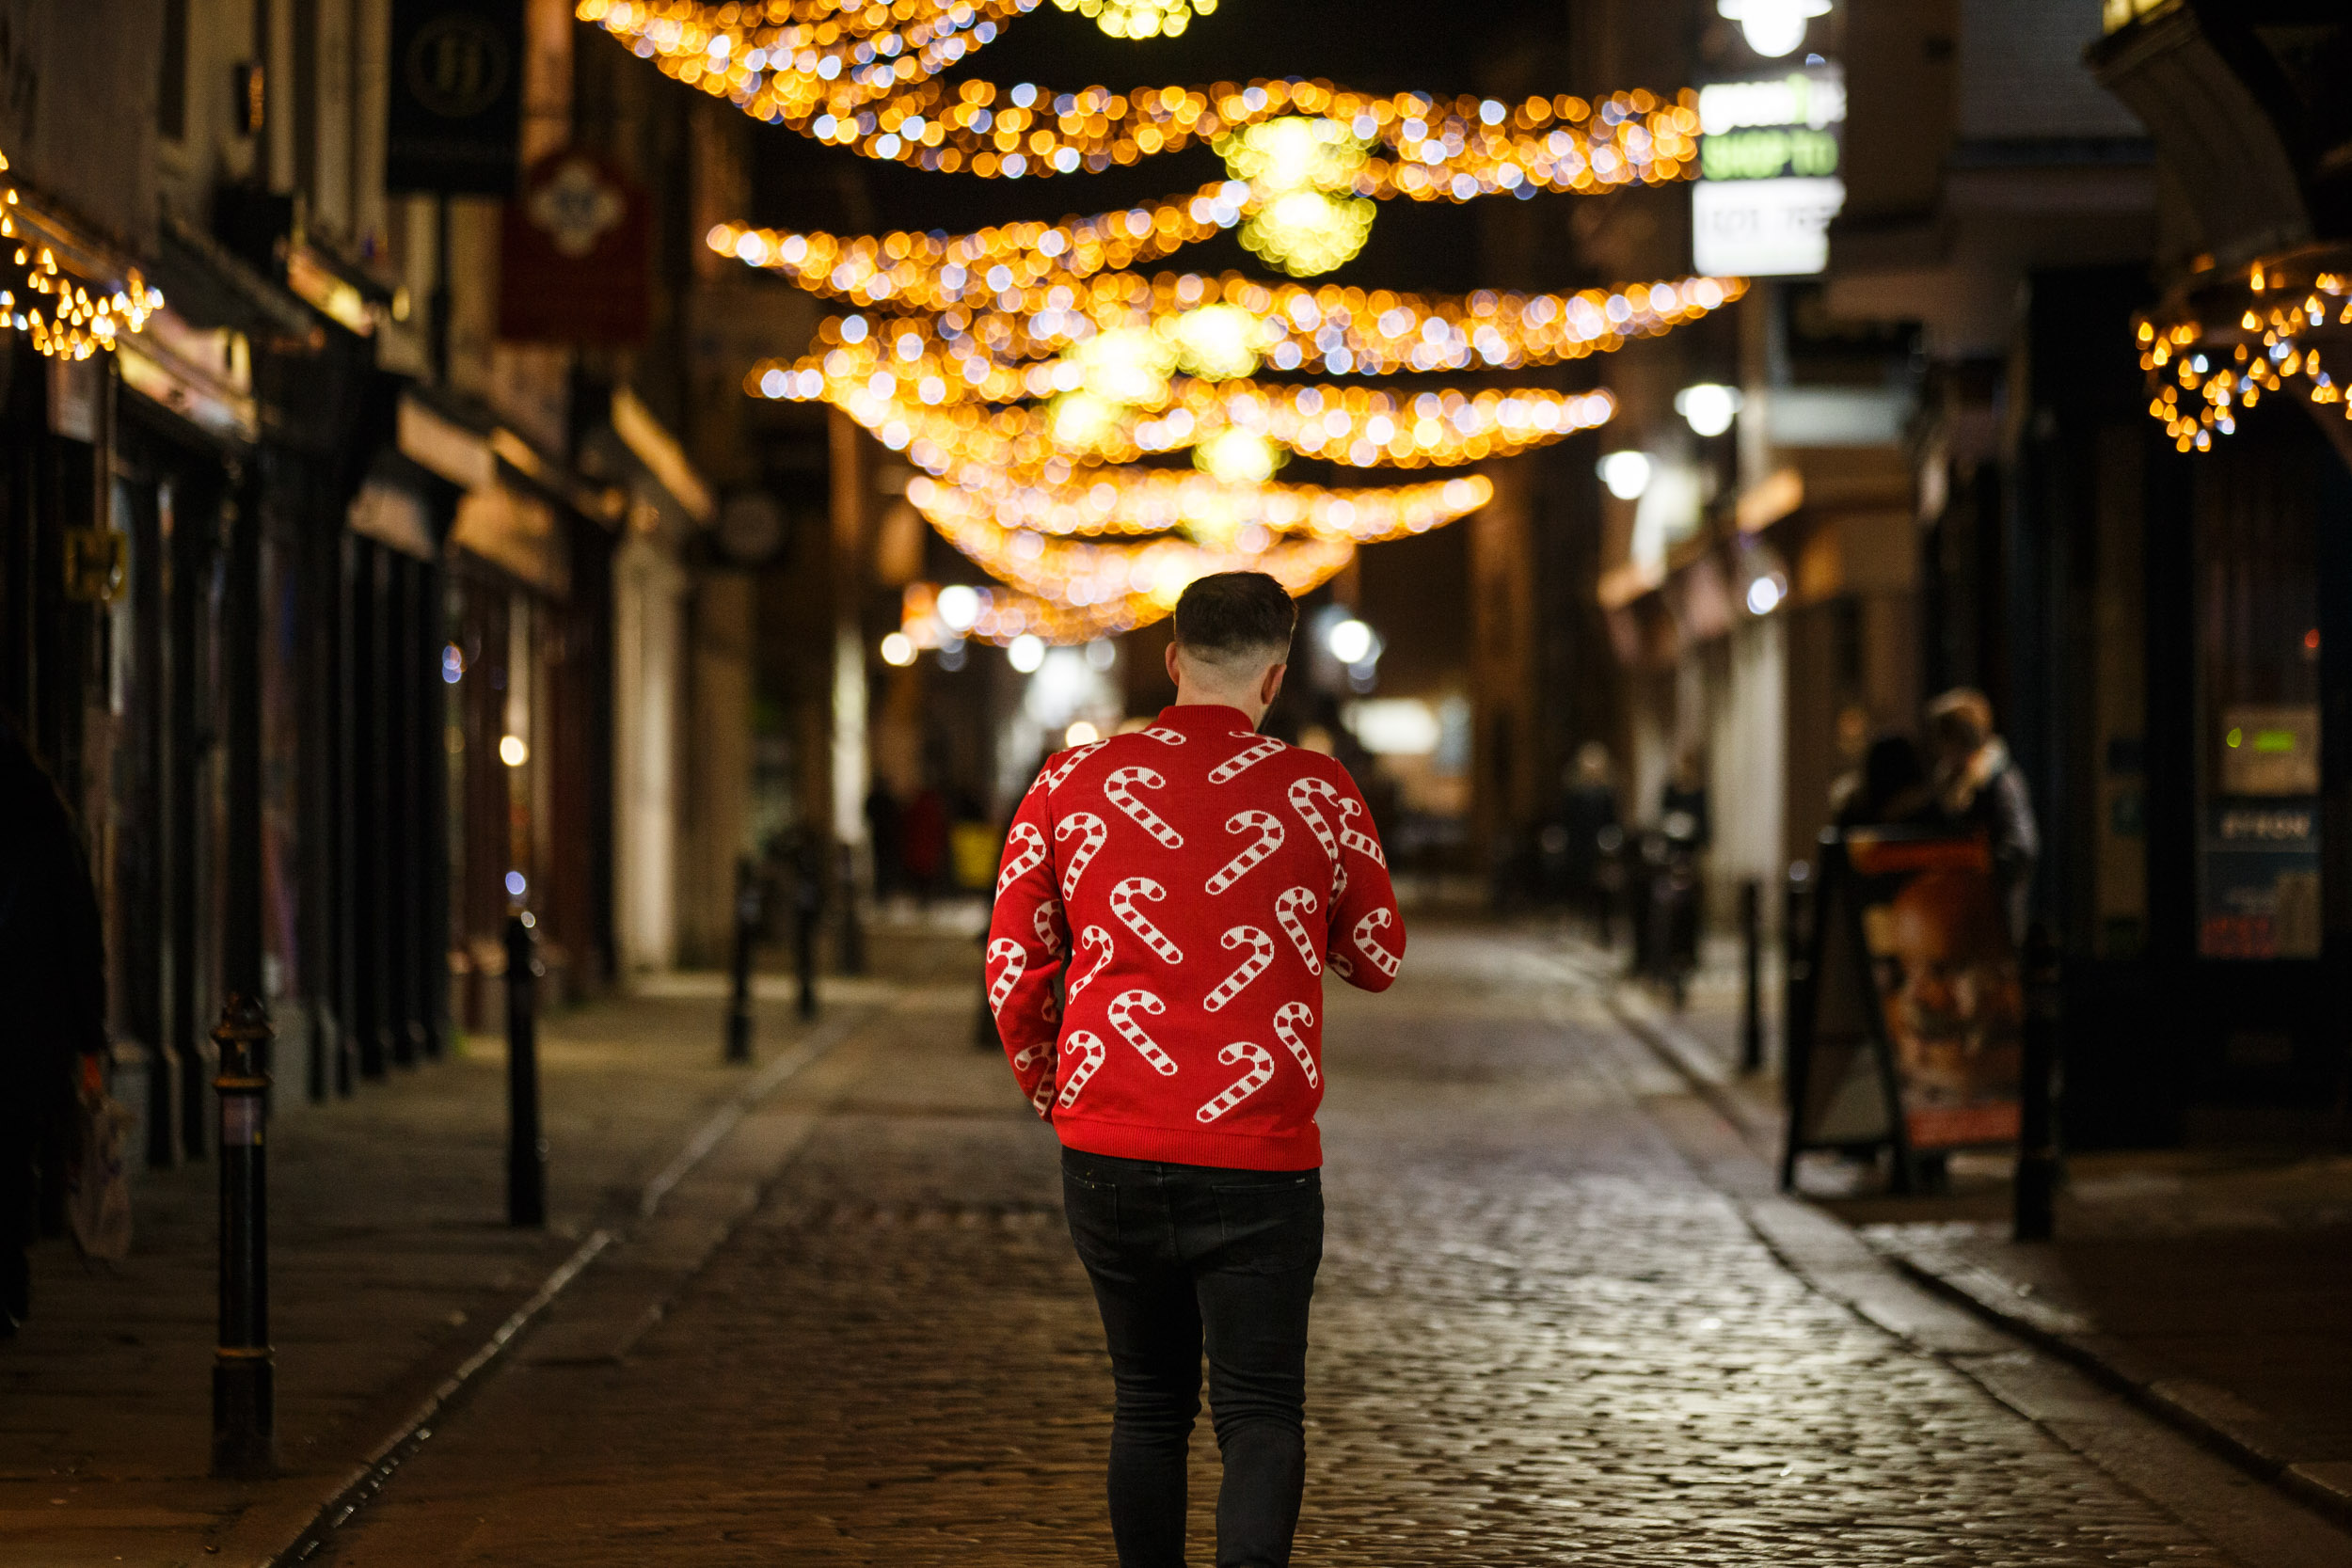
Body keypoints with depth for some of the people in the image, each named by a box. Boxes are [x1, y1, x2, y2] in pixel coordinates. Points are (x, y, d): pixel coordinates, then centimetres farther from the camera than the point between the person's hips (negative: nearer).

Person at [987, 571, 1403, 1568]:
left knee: (1148, 1403, 17)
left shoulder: (1071, 785, 2)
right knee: (1260, 1411, -1)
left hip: (1107, 1149, 2)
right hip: (1258, 1153, -2)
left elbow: (1012, 971, 4)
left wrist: (1049, 1093, 20)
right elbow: (1378, 962, 11)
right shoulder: (1316, 793, -1)